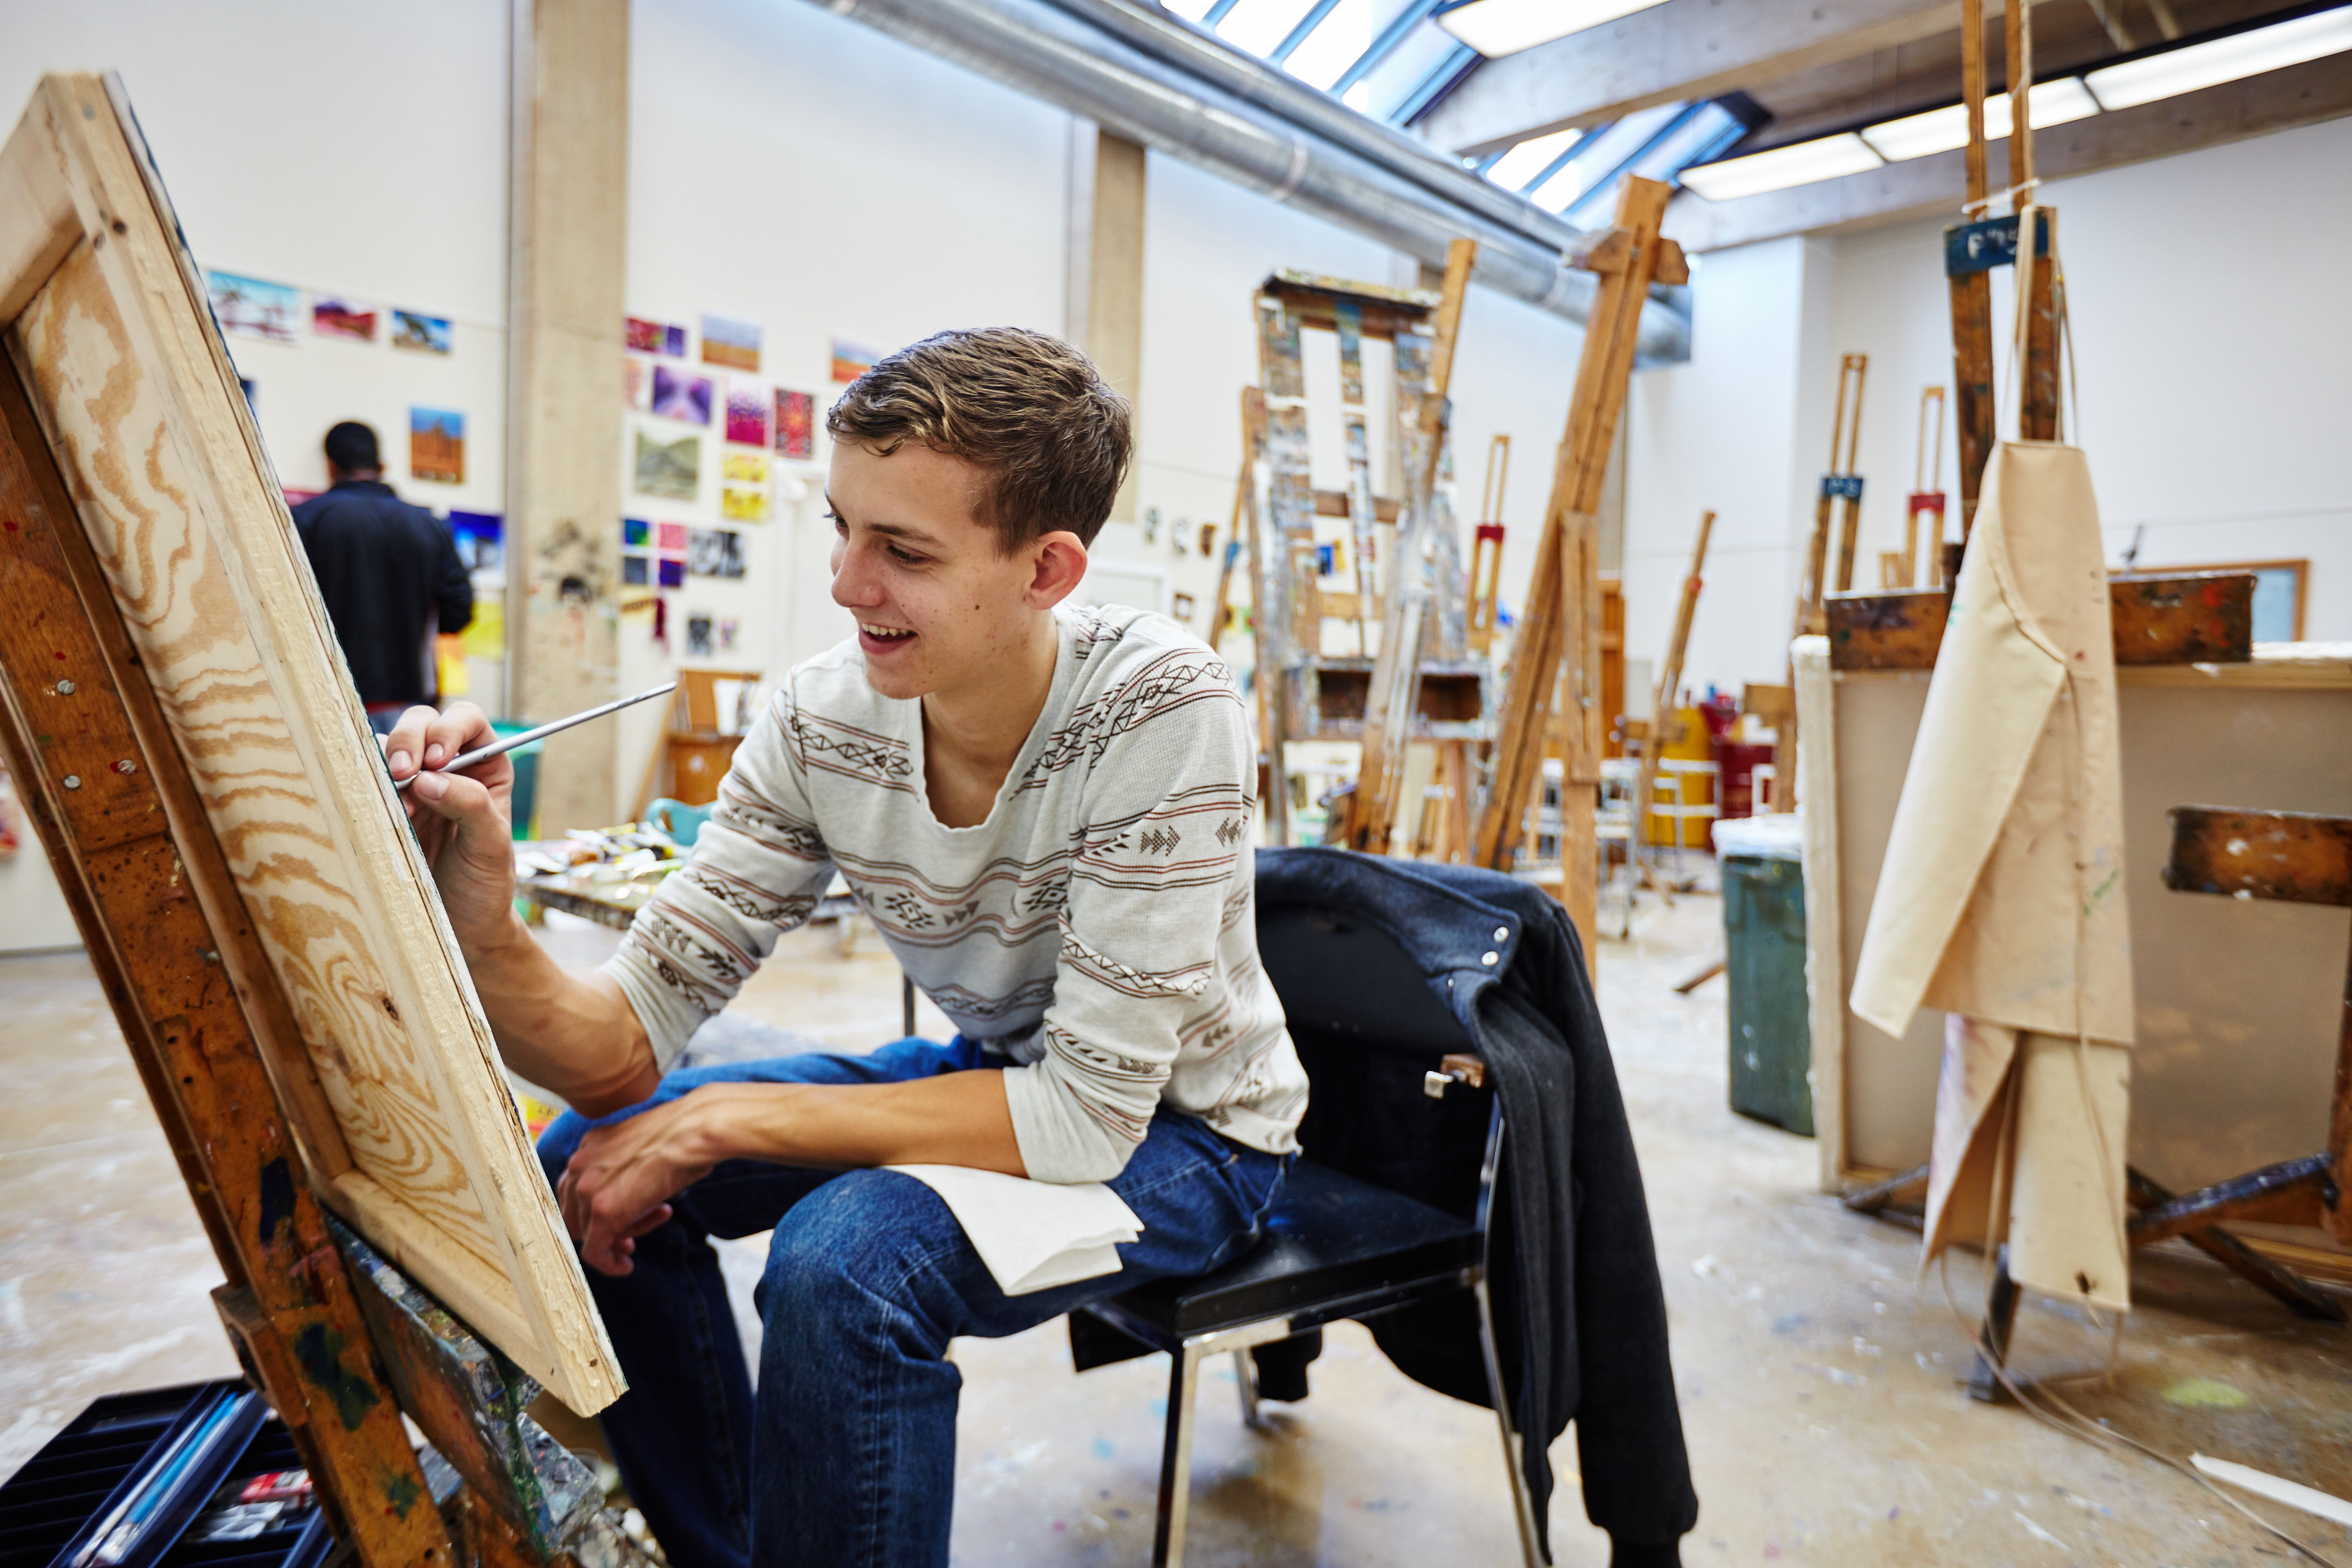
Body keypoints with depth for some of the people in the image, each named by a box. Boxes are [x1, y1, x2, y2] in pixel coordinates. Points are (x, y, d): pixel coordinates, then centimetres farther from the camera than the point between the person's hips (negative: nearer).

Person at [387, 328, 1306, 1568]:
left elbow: (1087, 1116, -29)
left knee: (843, 1259, -30)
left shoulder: (1163, 713, -29)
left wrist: (726, 1119, -27)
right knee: (586, 1167, 0)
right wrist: (483, 931, -33)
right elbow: (626, 1045, -12)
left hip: (1180, 1125, -5)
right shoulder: (820, 720, -14)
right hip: (996, 1073, 6)